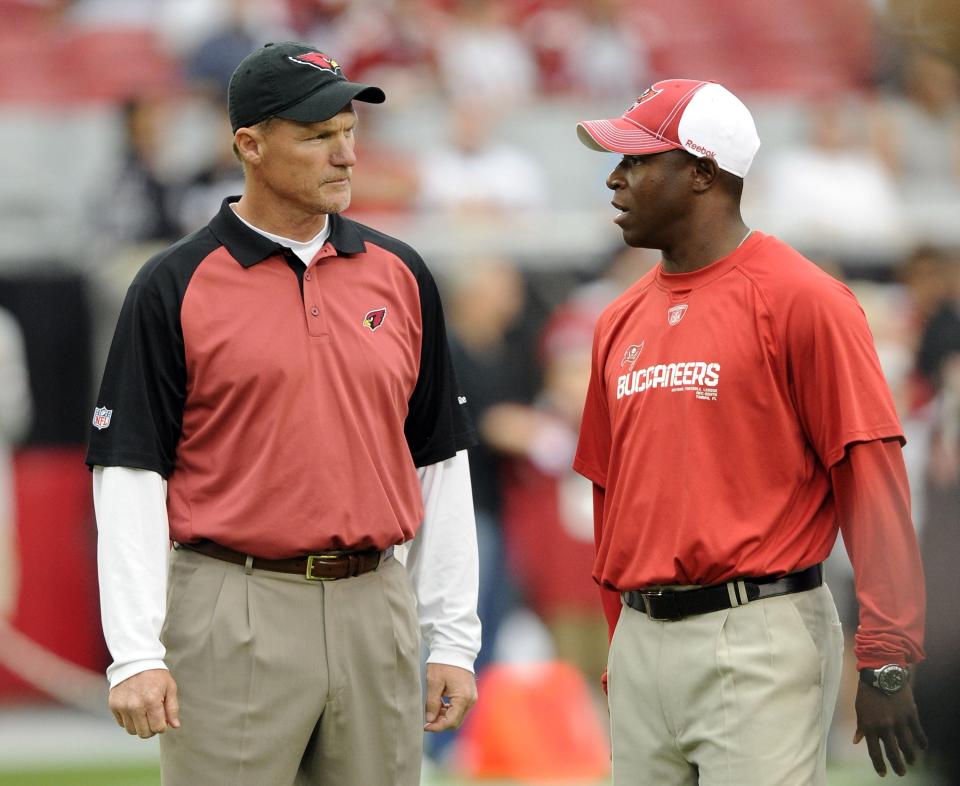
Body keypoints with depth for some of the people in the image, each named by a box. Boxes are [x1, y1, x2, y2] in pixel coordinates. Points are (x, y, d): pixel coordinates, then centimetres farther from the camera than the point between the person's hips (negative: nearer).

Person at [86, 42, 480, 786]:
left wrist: (454, 640, 9)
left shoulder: (399, 274, 10)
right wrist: (135, 654, -12)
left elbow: (439, 459, 13)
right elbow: (129, 472, -4)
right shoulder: (175, 288, -2)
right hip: (236, 616, -4)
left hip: (377, 612, 4)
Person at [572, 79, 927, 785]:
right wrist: (621, 645, 17)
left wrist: (887, 661, -15)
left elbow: (872, 479, -11)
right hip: (643, 641, 7)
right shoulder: (622, 322, 14)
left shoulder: (799, 299, -7)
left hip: (758, 645, -7)